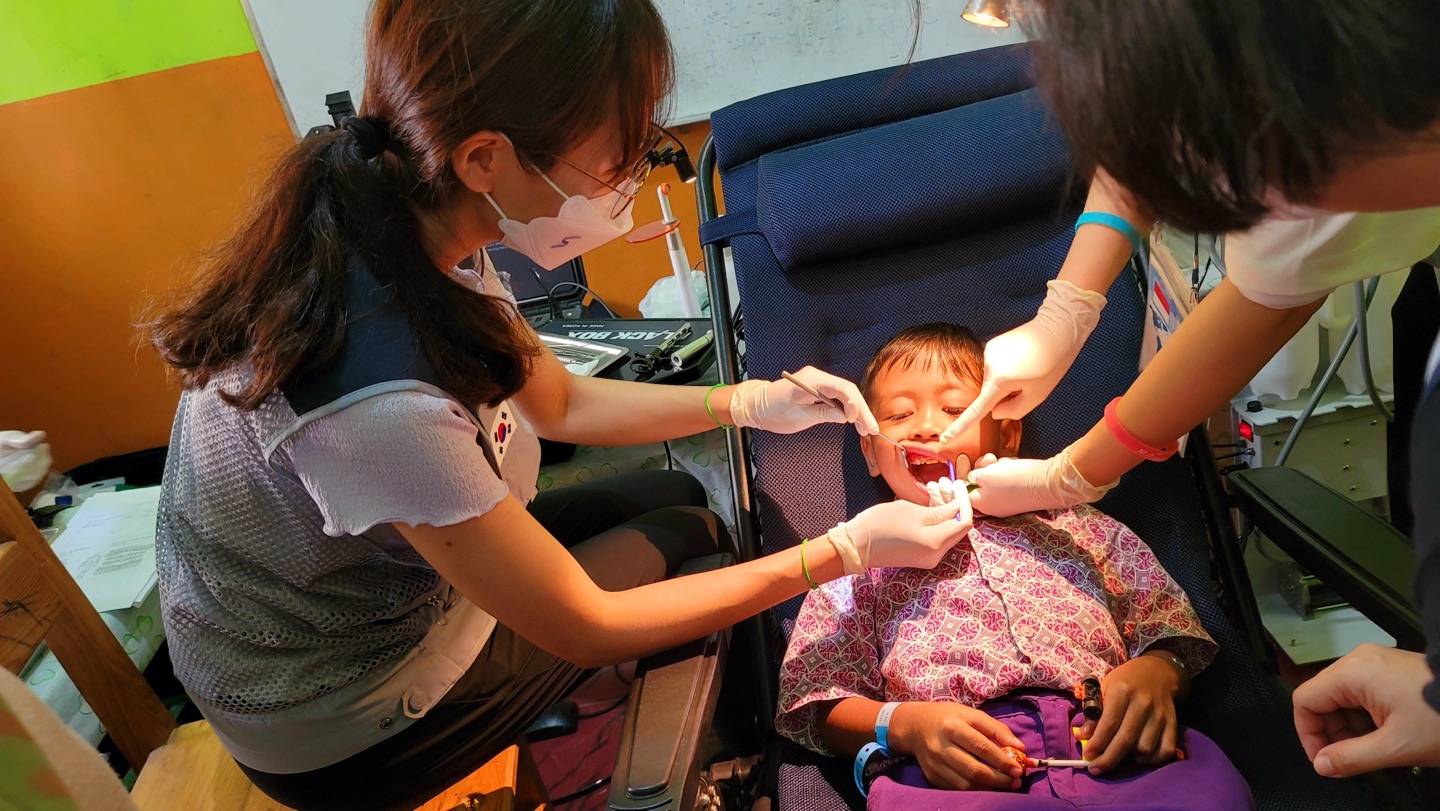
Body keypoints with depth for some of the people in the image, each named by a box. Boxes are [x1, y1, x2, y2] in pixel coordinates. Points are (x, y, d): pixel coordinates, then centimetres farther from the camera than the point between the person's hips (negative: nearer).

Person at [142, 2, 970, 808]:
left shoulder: (411, 226, -16)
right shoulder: (380, 399, -40)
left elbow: (560, 403, 1)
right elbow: (585, 628, -25)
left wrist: (749, 403, -8)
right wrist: (845, 552, -20)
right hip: (345, 735, -6)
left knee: (676, 494, 11)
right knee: (688, 535, 3)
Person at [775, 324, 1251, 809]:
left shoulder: (1078, 529, 23)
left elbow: (1171, 624, 19)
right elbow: (818, 705, 8)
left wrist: (1157, 670, -6)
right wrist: (903, 724, -14)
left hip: (1112, 758, 2)